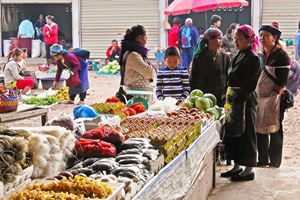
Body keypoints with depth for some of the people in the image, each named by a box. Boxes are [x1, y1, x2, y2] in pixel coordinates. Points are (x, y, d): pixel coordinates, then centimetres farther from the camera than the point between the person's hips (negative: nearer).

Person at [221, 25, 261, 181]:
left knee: (246, 134, -1)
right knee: (232, 133, 13)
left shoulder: (253, 58, -13)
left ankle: (249, 170, 10)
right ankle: (237, 167, 25)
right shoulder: (239, 56, 13)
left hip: (245, 101, -9)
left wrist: (238, 100, -22)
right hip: (234, 101, 9)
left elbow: (249, 84, -19)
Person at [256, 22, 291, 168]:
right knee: (259, 129, 11)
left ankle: (275, 161, 14)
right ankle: (262, 160, 23)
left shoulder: (281, 56, -11)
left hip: (274, 99, -7)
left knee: (274, 130, 2)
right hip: (259, 98, 7)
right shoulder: (261, 55, 10)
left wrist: (274, 96, -16)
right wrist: (254, 94, 11)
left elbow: (282, 82, -14)